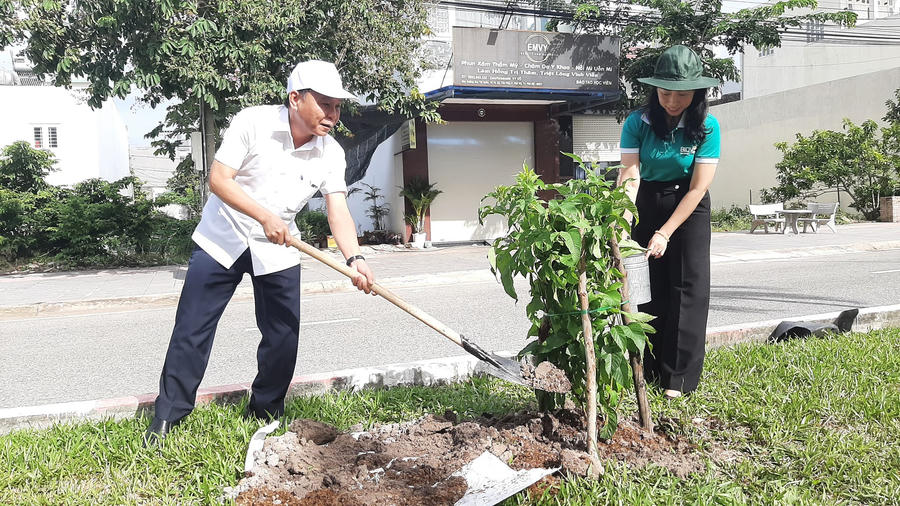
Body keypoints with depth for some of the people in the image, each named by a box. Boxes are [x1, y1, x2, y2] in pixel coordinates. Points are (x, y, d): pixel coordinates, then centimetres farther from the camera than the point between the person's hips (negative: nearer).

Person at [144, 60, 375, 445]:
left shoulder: (331, 154, -7)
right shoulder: (253, 123, -17)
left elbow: (338, 212, -15)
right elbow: (218, 179, -19)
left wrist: (354, 258, -33)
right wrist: (264, 216, -31)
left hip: (279, 249, 3)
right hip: (222, 238, -3)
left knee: (284, 334, 3)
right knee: (191, 331, -1)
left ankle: (266, 412, 23)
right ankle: (167, 417, 13)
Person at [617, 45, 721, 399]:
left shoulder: (707, 127, -15)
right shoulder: (638, 122, -12)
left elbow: (697, 188, -17)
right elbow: (630, 176, -20)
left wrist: (664, 233, -22)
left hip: (689, 209, -1)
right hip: (646, 205, 1)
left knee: (687, 288, -5)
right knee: (646, 287, 0)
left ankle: (679, 378, 2)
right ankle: (646, 372, 10)